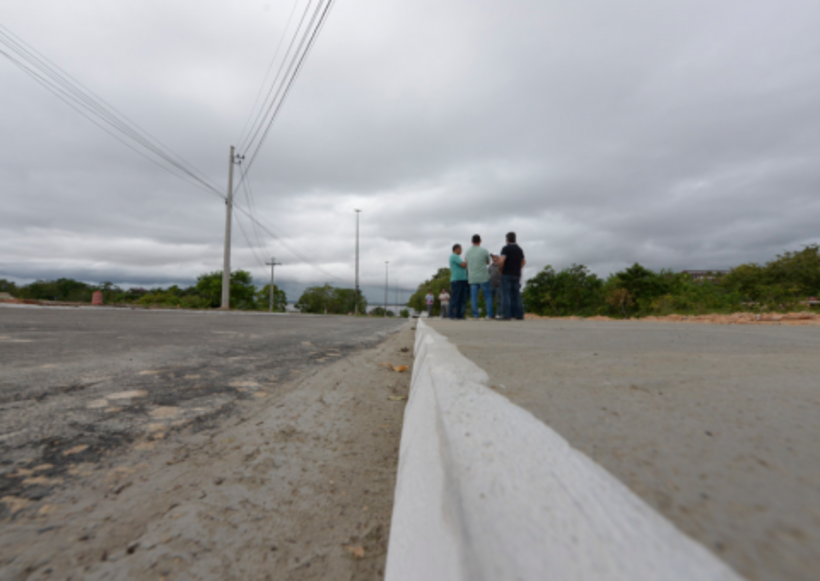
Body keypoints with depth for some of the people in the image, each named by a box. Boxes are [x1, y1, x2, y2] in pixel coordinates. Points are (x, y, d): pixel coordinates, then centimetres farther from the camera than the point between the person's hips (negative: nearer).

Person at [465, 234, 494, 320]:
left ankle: (475, 315, -2)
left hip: (472, 278, 3)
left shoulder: (467, 252, 4)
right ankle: (489, 315, 2)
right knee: (487, 296, 5)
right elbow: (488, 262, 11)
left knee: (474, 297, 2)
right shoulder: (484, 251, -6)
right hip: (483, 277, -2)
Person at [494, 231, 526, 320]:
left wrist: (500, 268, -3)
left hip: (506, 274, -6)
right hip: (516, 275, 6)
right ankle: (519, 315, 5)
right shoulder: (519, 249, 14)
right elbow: (524, 261, 22)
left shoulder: (506, 248, -8)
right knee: (516, 295, 8)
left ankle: (506, 315, -11)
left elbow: (501, 260, -20)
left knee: (506, 295, -6)